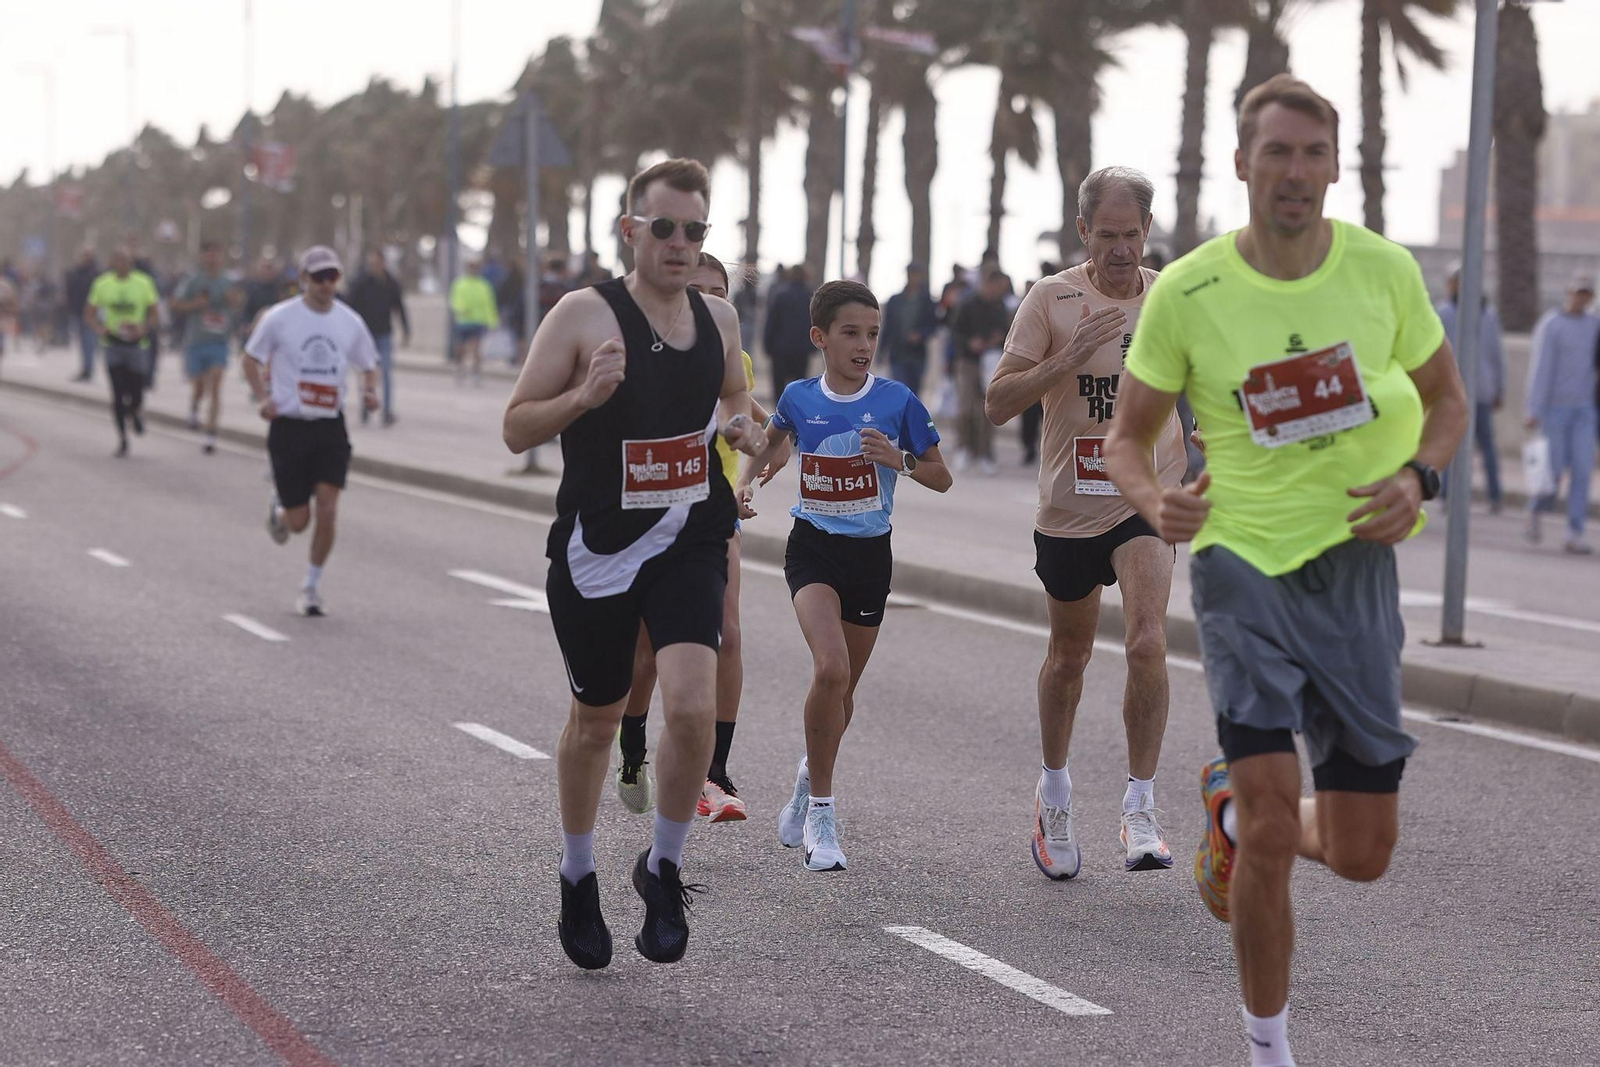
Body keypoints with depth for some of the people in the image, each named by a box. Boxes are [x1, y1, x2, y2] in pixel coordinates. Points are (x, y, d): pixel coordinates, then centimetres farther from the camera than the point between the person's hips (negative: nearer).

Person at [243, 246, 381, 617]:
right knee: (299, 521, -1)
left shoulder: (350, 322, 3)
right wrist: (263, 397, -8)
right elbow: (251, 358, 7)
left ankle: (311, 587, 7)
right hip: (289, 426, -2)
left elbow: (369, 365, 16)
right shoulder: (279, 318, -5)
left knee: (328, 512, -9)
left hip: (331, 427, 2)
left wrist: (370, 391, -6)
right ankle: (278, 509, 38)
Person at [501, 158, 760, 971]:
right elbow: (516, 429, -8)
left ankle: (664, 871, 4)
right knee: (596, 722, 13)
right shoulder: (585, 315, -10)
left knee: (693, 706, -18)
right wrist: (583, 395, -26)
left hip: (689, 545, 2)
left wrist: (742, 425, 2)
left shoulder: (719, 317, 5)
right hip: (596, 546, -2)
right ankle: (578, 879, 37)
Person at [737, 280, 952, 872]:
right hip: (812, 549, -1)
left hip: (870, 554, 1)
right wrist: (745, 481, 4)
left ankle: (811, 775, 44)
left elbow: (941, 478, -2)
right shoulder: (799, 397, -2)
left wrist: (898, 460, -20)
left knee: (842, 691, 12)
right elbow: (771, 438, 21)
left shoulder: (896, 399, -7)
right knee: (831, 669, -24)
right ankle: (821, 807, -11)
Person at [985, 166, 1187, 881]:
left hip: (1146, 502, 0)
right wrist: (1070, 356, -22)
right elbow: (998, 405, -11)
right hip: (1068, 507, 0)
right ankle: (1054, 795, 39)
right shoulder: (1052, 299, -6)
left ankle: (1140, 811, -13)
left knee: (1147, 643, -21)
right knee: (1069, 655, 15)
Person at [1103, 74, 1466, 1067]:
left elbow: (1447, 398, 12)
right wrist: (1155, 501, -18)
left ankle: (1234, 804, 40)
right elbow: (1128, 436, 4)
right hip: (1242, 559, -2)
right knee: (1276, 821, -14)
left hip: (1355, 560, 2)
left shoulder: (1384, 270, -3)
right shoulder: (1186, 292, -7)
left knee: (1361, 854, 5)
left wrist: (1418, 476, -9)